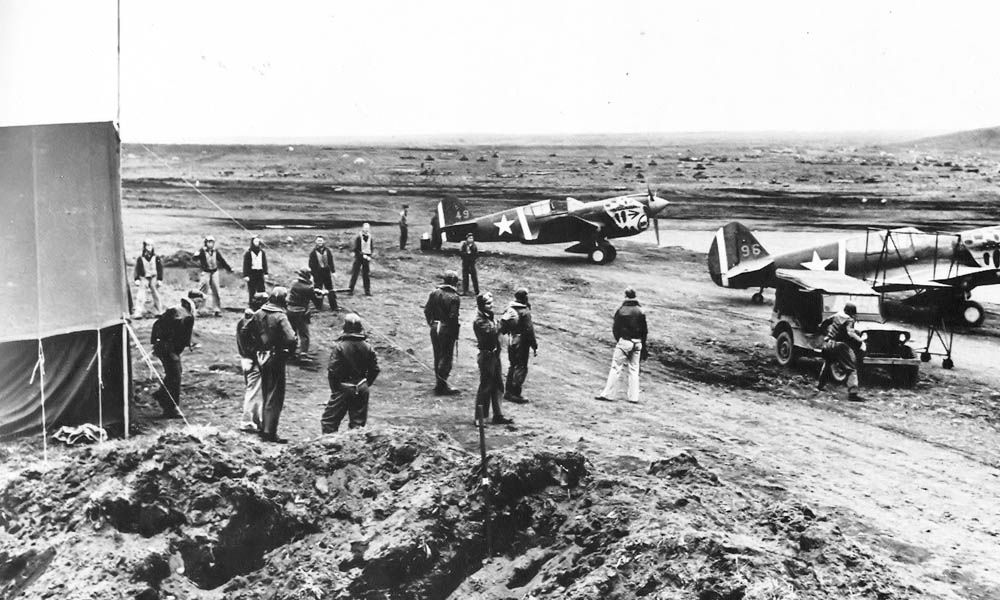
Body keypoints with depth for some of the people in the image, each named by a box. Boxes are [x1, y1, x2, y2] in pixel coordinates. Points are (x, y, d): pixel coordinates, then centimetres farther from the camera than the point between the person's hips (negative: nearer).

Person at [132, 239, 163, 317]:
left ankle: (159, 311, 21)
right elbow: (137, 269, 0)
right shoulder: (140, 257, -4)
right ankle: (137, 313, -9)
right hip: (143, 278, -1)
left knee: (156, 296, 8)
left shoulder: (156, 257, -2)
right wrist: (137, 279, -6)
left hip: (153, 278, 1)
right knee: (141, 296, -9)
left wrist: (159, 279, -2)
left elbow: (160, 268, 2)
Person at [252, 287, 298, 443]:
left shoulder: (258, 314, 2)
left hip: (262, 358, 7)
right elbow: (291, 339, -27)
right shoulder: (280, 317, -18)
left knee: (267, 394, 19)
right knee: (275, 396, 0)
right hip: (276, 359, -7)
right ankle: (270, 433, -1)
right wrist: (290, 352, -9)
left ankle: (264, 429, 26)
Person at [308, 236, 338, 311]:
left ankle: (334, 307, 16)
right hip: (317, 274, -3)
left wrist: (333, 271, 6)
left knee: (330, 290, 9)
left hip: (327, 273, 3)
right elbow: (311, 265, -5)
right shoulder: (313, 252, -7)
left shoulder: (327, 251, 1)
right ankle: (318, 307, 14)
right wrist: (312, 275, -7)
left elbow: (331, 262, 8)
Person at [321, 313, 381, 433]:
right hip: (361, 389, 4)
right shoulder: (367, 347, -1)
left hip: (343, 388, -4)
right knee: (358, 421, 13)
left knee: (329, 420, 6)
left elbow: (333, 370, -16)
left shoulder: (340, 346, -15)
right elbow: (375, 369, 3)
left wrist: (334, 387, -2)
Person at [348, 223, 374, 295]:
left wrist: (369, 256, -4)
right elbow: (355, 249, -10)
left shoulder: (369, 238, 4)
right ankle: (350, 290, 8)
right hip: (359, 258, -4)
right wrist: (362, 255, -18)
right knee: (355, 274, 0)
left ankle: (367, 291, 11)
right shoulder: (358, 238, -10)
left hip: (366, 258, 4)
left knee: (366, 275, 7)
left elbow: (371, 248, 11)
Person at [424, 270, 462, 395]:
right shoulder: (454, 297, -15)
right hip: (447, 329, -6)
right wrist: (455, 334, -8)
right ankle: (441, 386, 2)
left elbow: (427, 310, 5)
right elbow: (453, 317, -18)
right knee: (446, 357, 2)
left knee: (438, 356, 17)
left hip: (434, 328, 6)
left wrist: (431, 323, 15)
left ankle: (439, 382, 26)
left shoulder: (434, 292, 3)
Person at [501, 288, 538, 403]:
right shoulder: (525, 312, -18)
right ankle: (515, 394, -2)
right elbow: (529, 330, -17)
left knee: (512, 366, 17)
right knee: (521, 368, 0)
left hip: (511, 342, 7)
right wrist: (534, 346, -11)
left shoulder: (509, 309, 3)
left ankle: (509, 392, 23)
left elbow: (502, 327, 8)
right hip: (522, 343, -7)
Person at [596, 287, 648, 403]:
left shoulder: (621, 310, -7)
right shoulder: (641, 311, 3)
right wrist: (643, 348, 13)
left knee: (616, 368, 0)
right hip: (637, 343, 4)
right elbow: (644, 331, 6)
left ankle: (608, 394, -1)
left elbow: (615, 328, -4)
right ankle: (634, 397, 10)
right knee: (634, 370, 10)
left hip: (624, 341, -4)